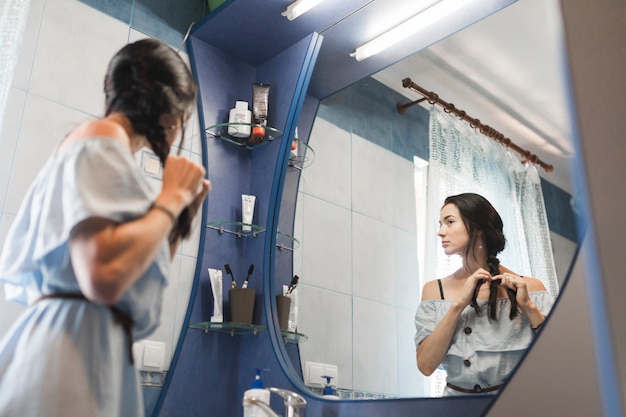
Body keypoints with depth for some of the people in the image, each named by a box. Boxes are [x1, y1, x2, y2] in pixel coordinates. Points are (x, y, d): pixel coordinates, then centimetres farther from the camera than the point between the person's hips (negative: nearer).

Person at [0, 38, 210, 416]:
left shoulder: (100, 147, 19)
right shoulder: (102, 139, -9)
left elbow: (144, 274, 21)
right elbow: (104, 278, -26)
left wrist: (183, 215, 16)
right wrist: (172, 196, -13)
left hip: (98, 354, 10)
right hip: (73, 352, -10)